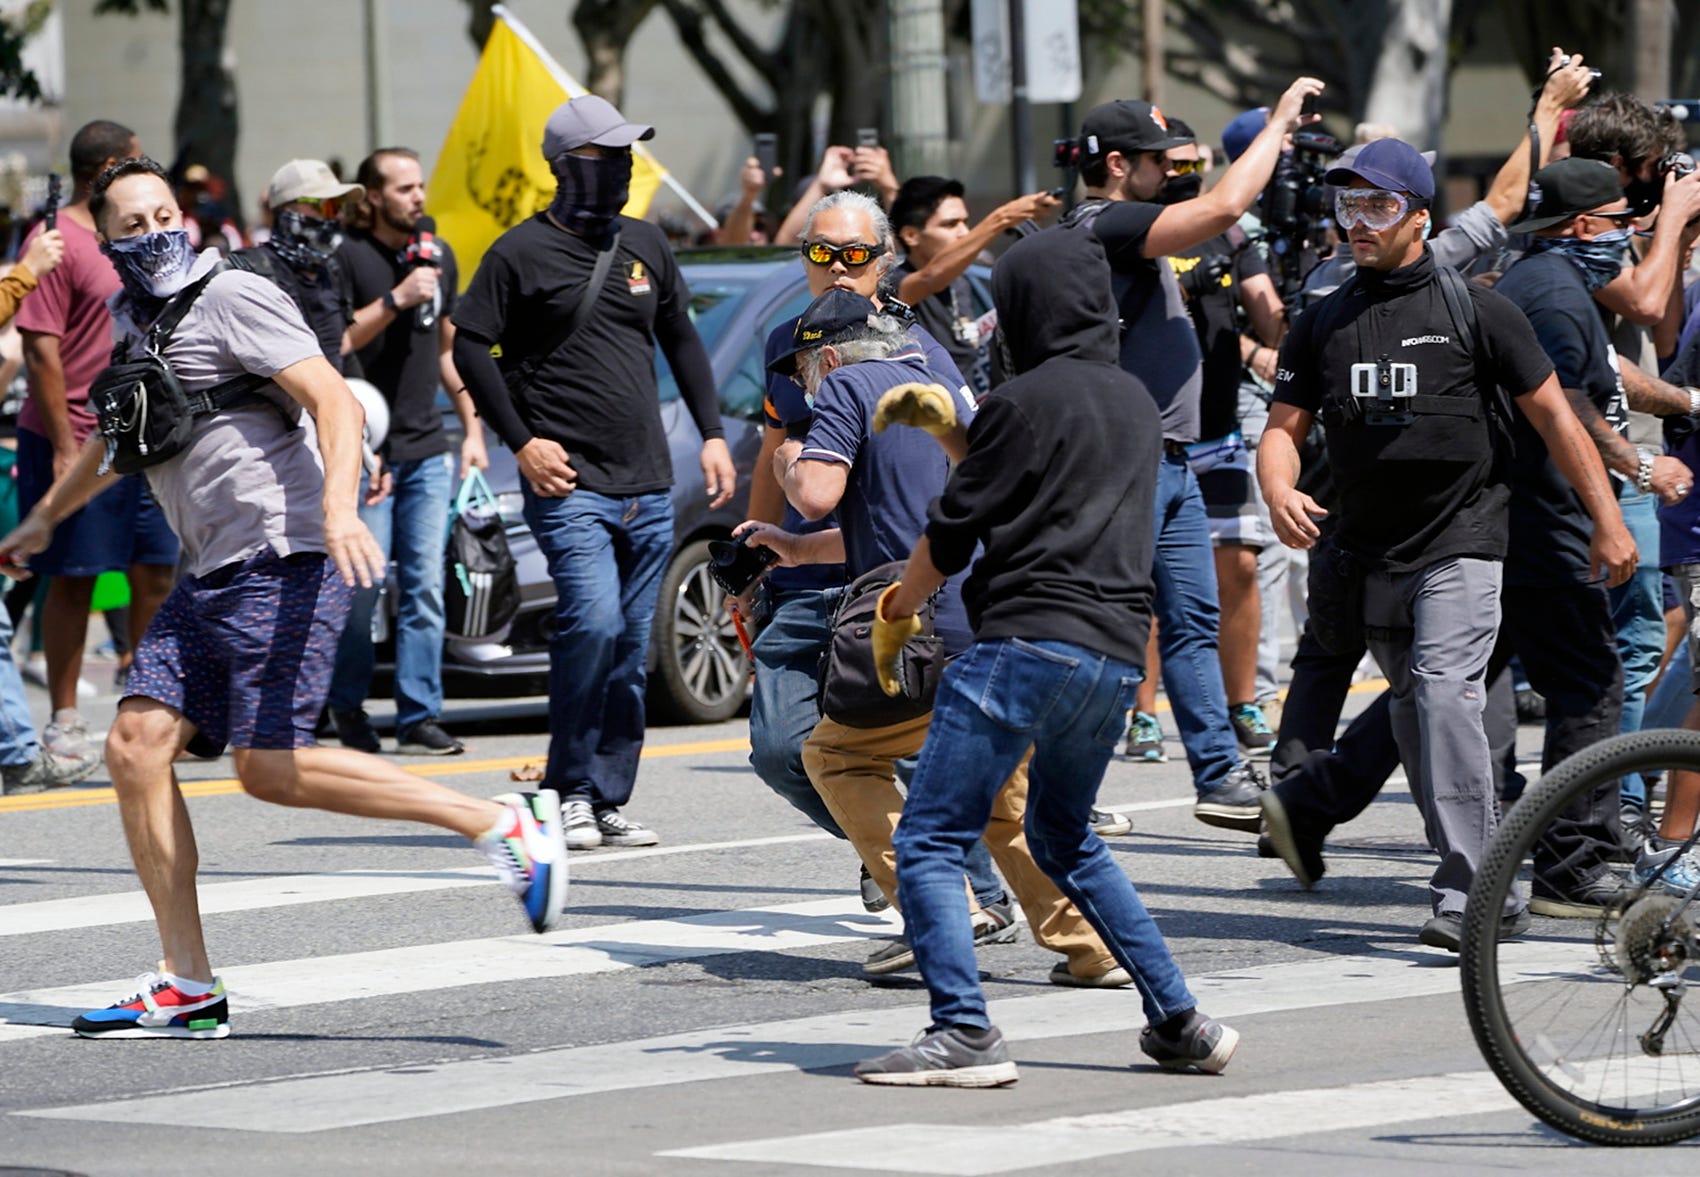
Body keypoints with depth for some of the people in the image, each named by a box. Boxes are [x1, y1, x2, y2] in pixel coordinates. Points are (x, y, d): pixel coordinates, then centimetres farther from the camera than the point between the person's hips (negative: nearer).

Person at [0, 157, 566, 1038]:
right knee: (137, 747, -2)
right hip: (208, 574, 9)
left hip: (282, 559, -9)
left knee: (271, 769, -17)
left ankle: (503, 825, -11)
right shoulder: (135, 325, 20)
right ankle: (187, 987, 0)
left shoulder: (232, 298, -5)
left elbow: (333, 398, -16)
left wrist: (338, 503, -31)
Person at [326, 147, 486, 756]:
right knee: (362, 584, -5)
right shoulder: (347, 258, -5)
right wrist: (397, 299, -19)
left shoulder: (440, 256, 15)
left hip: (427, 448, 5)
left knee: (425, 586, -1)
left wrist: (473, 428, 17)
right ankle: (347, 706, 11)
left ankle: (419, 717, 1)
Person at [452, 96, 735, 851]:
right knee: (593, 620, -21)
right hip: (569, 481, -6)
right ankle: (570, 792, -9)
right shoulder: (522, 251, -3)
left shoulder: (644, 246, 14)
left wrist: (711, 434, 16)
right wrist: (521, 441, -8)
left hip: (647, 484, 6)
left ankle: (608, 801, 12)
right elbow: (470, 347, -2)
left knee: (630, 647, 5)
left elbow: (681, 341, 24)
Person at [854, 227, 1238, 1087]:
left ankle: (965, 1032, -20)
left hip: (1028, 642, -8)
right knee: (1066, 840, 26)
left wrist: (895, 610, 11)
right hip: (1119, 656, 8)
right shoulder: (1135, 402, 18)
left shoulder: (1026, 400, -6)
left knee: (928, 843, -6)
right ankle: (1179, 1021, 20)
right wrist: (949, 429, 27)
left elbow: (953, 531, -3)